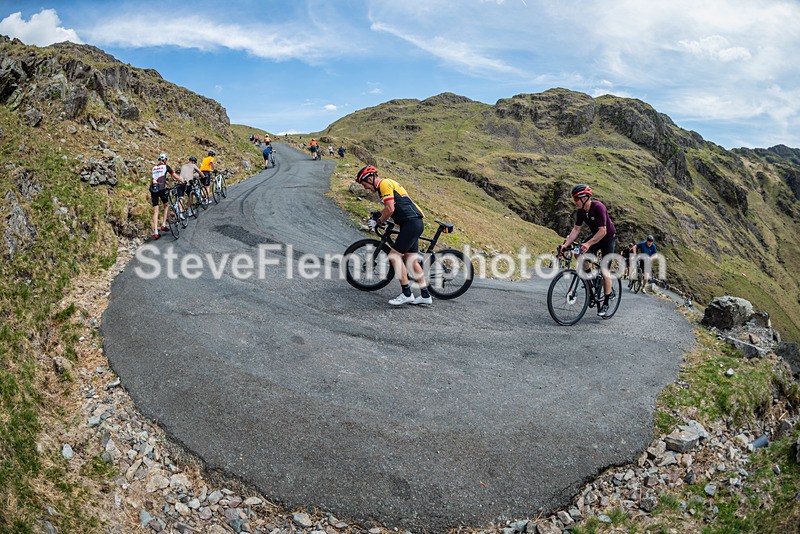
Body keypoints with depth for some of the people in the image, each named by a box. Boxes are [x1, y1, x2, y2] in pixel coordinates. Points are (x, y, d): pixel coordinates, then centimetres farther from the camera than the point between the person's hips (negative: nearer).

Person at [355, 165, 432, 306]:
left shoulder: (384, 184, -9)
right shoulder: (387, 184, 22)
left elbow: (390, 209, -16)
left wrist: (378, 222, -3)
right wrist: (378, 214, 24)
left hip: (411, 223, -10)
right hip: (415, 223, 10)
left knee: (394, 255, -9)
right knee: (411, 259, 10)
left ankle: (407, 294, -5)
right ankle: (425, 296, 13)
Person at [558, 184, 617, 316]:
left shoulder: (598, 207, -29)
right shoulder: (581, 211, -8)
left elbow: (603, 231, -32)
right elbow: (576, 229, -5)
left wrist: (588, 243, -41)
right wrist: (566, 244, -16)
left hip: (608, 238, -7)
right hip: (595, 236, 7)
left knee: (604, 270, -9)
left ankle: (606, 303, 3)